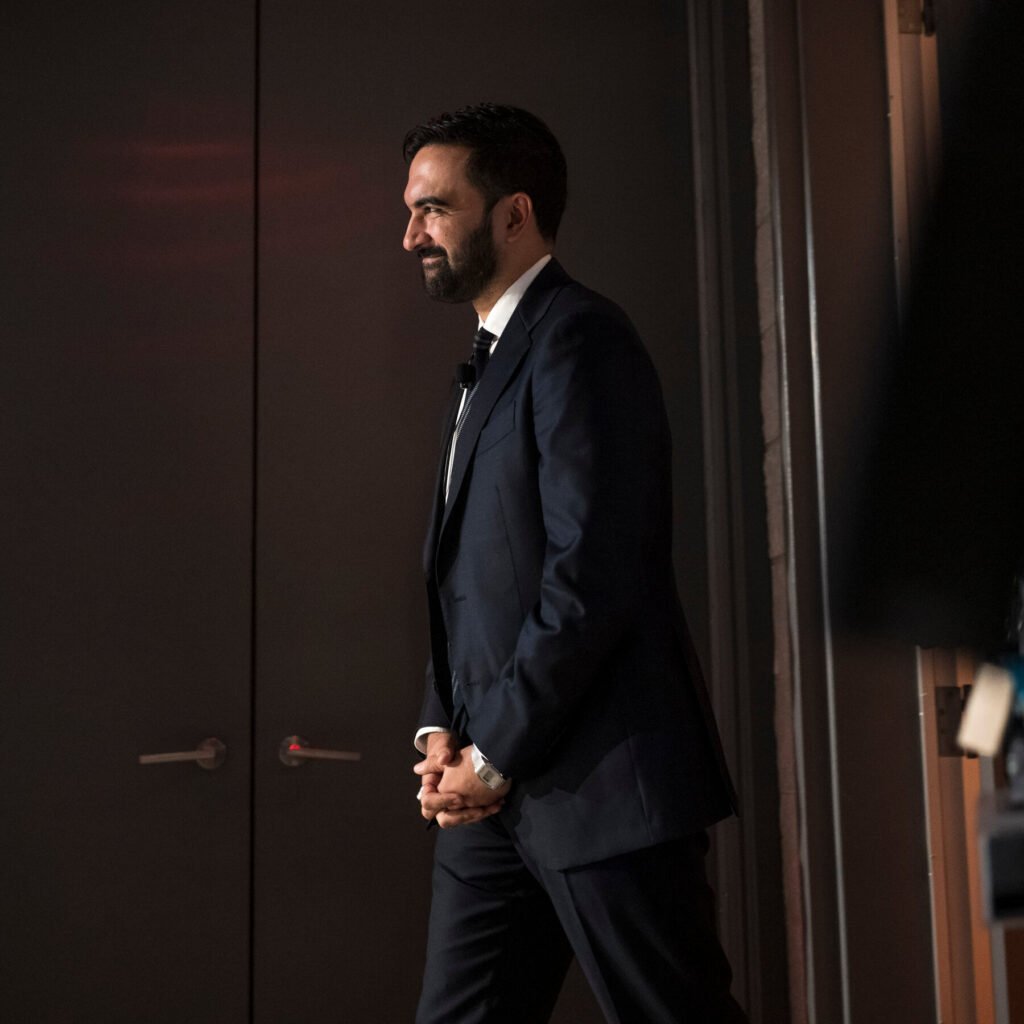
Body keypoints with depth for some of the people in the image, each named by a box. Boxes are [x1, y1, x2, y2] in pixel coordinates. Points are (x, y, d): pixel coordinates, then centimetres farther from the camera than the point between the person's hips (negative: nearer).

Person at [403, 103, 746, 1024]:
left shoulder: (578, 341, -12)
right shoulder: (491, 359, 18)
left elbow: (591, 577, -20)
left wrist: (495, 755, -13)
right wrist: (442, 731, 5)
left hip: (603, 784, -9)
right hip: (497, 786, 9)